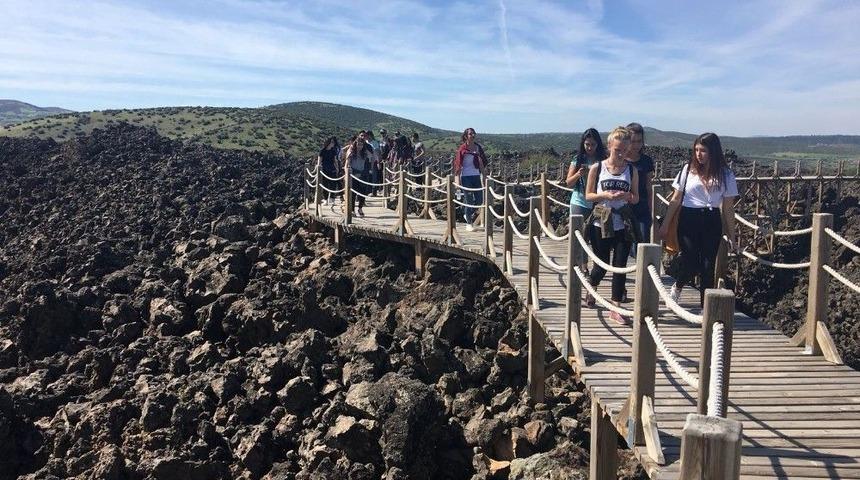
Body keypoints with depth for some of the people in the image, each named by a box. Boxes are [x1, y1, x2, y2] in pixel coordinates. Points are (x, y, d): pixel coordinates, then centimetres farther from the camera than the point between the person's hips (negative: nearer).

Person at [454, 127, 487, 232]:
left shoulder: (478, 147, 7)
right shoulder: (462, 148, -7)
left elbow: (482, 162, 13)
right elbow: (458, 164, -8)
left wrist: (484, 175, 7)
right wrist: (457, 179, -11)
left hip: (476, 176, 5)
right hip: (466, 177, -5)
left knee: (479, 200, 5)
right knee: (469, 201, -1)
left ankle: (468, 215, 31)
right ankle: (469, 223, 13)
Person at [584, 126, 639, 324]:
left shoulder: (632, 170, 5)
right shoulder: (597, 168, 0)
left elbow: (636, 198, 9)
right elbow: (588, 195, 2)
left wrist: (626, 195, -13)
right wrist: (605, 195, -16)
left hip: (623, 224, 1)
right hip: (601, 223, -1)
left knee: (620, 265, -1)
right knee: (601, 265, 7)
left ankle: (616, 308, 7)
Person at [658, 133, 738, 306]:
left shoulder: (725, 174, 1)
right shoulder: (688, 169, 1)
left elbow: (728, 207, 5)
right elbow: (676, 199, 5)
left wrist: (731, 235, 5)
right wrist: (665, 224, 3)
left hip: (711, 222, 1)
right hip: (688, 219, -1)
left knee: (708, 266, 1)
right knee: (690, 263, -7)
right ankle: (677, 287, 25)